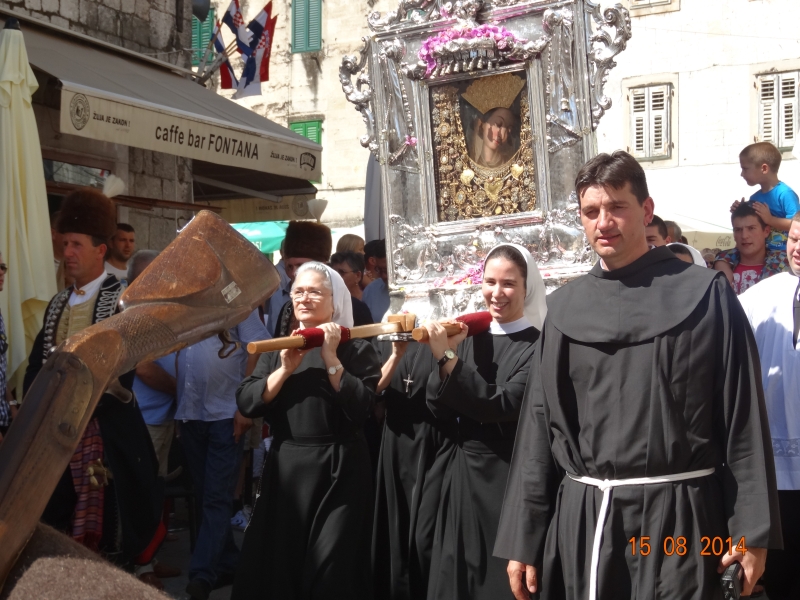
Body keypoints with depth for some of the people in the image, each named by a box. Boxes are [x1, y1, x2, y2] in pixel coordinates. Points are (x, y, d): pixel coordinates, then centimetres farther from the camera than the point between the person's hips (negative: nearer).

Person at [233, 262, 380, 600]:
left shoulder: (357, 349, -2)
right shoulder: (278, 348, 9)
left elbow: (359, 406, -17)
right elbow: (247, 404, -2)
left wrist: (330, 358, -17)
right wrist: (285, 370, -13)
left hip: (337, 471, -4)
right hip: (284, 468, 4)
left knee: (330, 571, 1)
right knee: (275, 564, 10)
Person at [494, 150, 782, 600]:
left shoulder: (704, 296, -3)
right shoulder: (566, 307, 7)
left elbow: (744, 420, -4)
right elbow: (540, 422, 7)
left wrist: (753, 530, -7)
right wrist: (523, 539, 5)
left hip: (675, 516, -3)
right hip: (581, 518, 4)